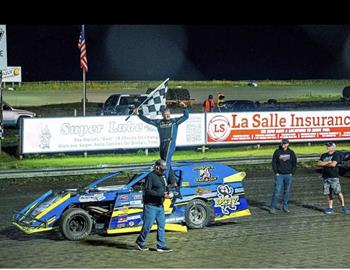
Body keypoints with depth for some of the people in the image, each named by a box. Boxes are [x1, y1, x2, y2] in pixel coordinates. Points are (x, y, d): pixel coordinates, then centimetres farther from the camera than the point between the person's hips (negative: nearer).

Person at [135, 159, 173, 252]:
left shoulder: (162, 176, 12)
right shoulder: (150, 176, -14)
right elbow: (148, 191, -22)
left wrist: (167, 194, -1)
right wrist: (162, 195, -25)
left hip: (160, 205, 8)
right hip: (150, 205, -8)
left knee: (161, 225, 5)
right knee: (147, 226, -2)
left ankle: (161, 246, 9)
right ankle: (139, 242, 17)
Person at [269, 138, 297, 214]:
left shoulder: (291, 152, 4)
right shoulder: (277, 152, -3)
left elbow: (294, 163, 10)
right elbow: (274, 163, 1)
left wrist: (292, 172, 1)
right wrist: (276, 172, -6)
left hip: (288, 175, 3)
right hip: (279, 175, -2)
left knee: (287, 191, 8)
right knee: (277, 191, -6)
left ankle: (285, 207, 18)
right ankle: (273, 207, -2)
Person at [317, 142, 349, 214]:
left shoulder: (336, 154, -3)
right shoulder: (323, 155, 15)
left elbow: (333, 164, -15)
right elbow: (319, 163, 3)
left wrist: (324, 164, -2)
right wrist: (328, 162, -8)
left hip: (334, 176, -5)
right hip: (326, 177, 5)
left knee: (338, 192, -9)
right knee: (328, 193, 5)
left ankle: (343, 206, 2)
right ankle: (330, 208, 10)